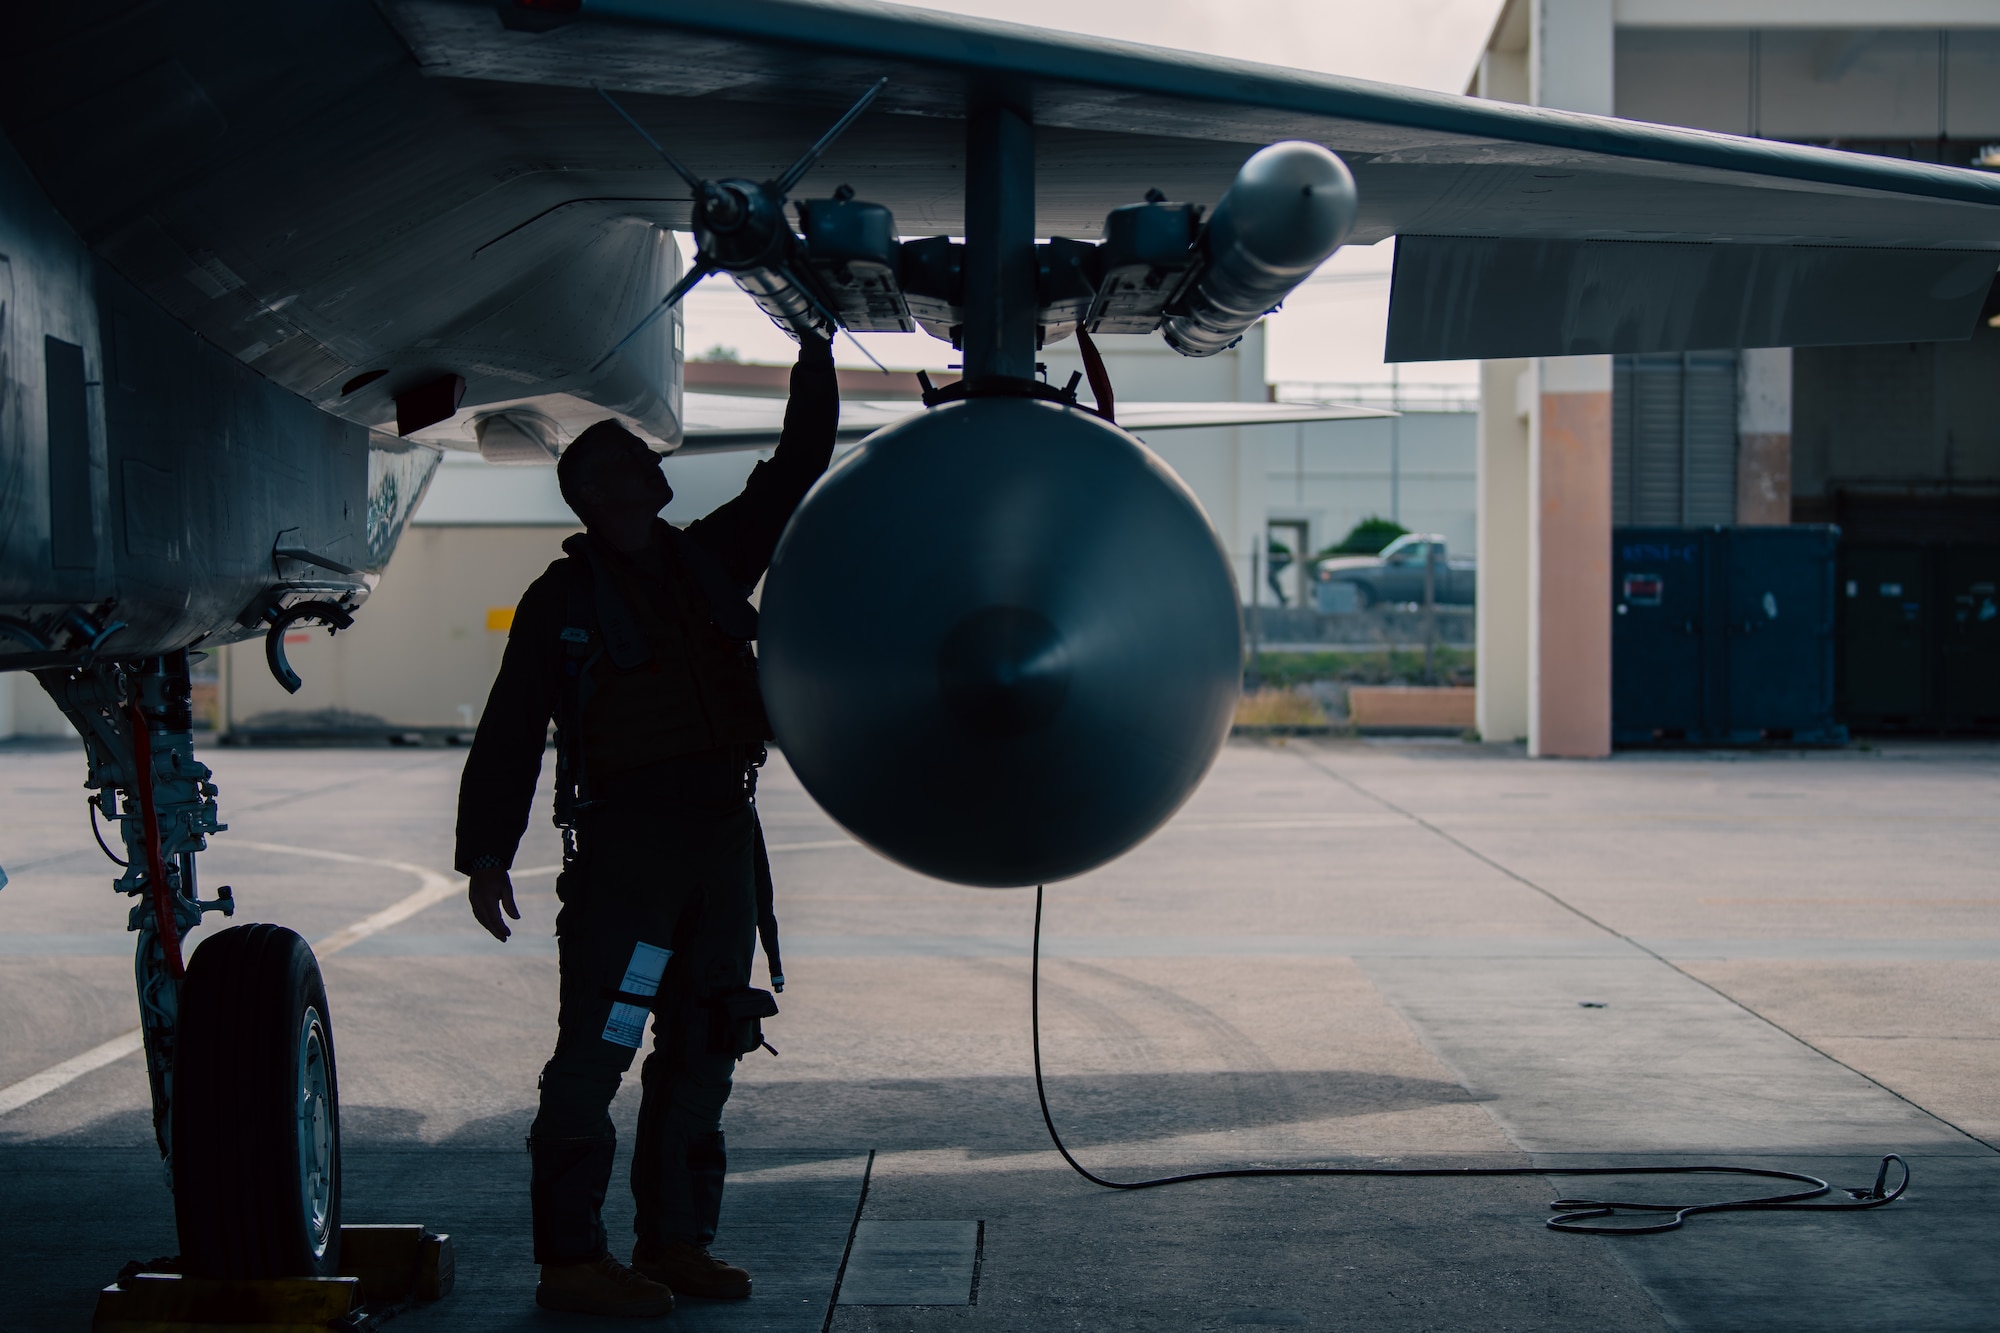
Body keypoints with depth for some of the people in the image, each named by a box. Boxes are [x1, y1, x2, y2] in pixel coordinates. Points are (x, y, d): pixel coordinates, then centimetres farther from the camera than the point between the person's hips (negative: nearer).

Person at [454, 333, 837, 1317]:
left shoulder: (713, 560, 15)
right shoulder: (562, 599, 3)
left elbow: (798, 465, 21)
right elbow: (509, 732, 0)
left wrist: (816, 352, 16)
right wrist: (485, 851, -7)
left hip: (724, 832, 5)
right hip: (622, 838, -5)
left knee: (702, 1048, 9)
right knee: (595, 1048, -8)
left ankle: (675, 1241, 17)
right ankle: (570, 1258, -6)